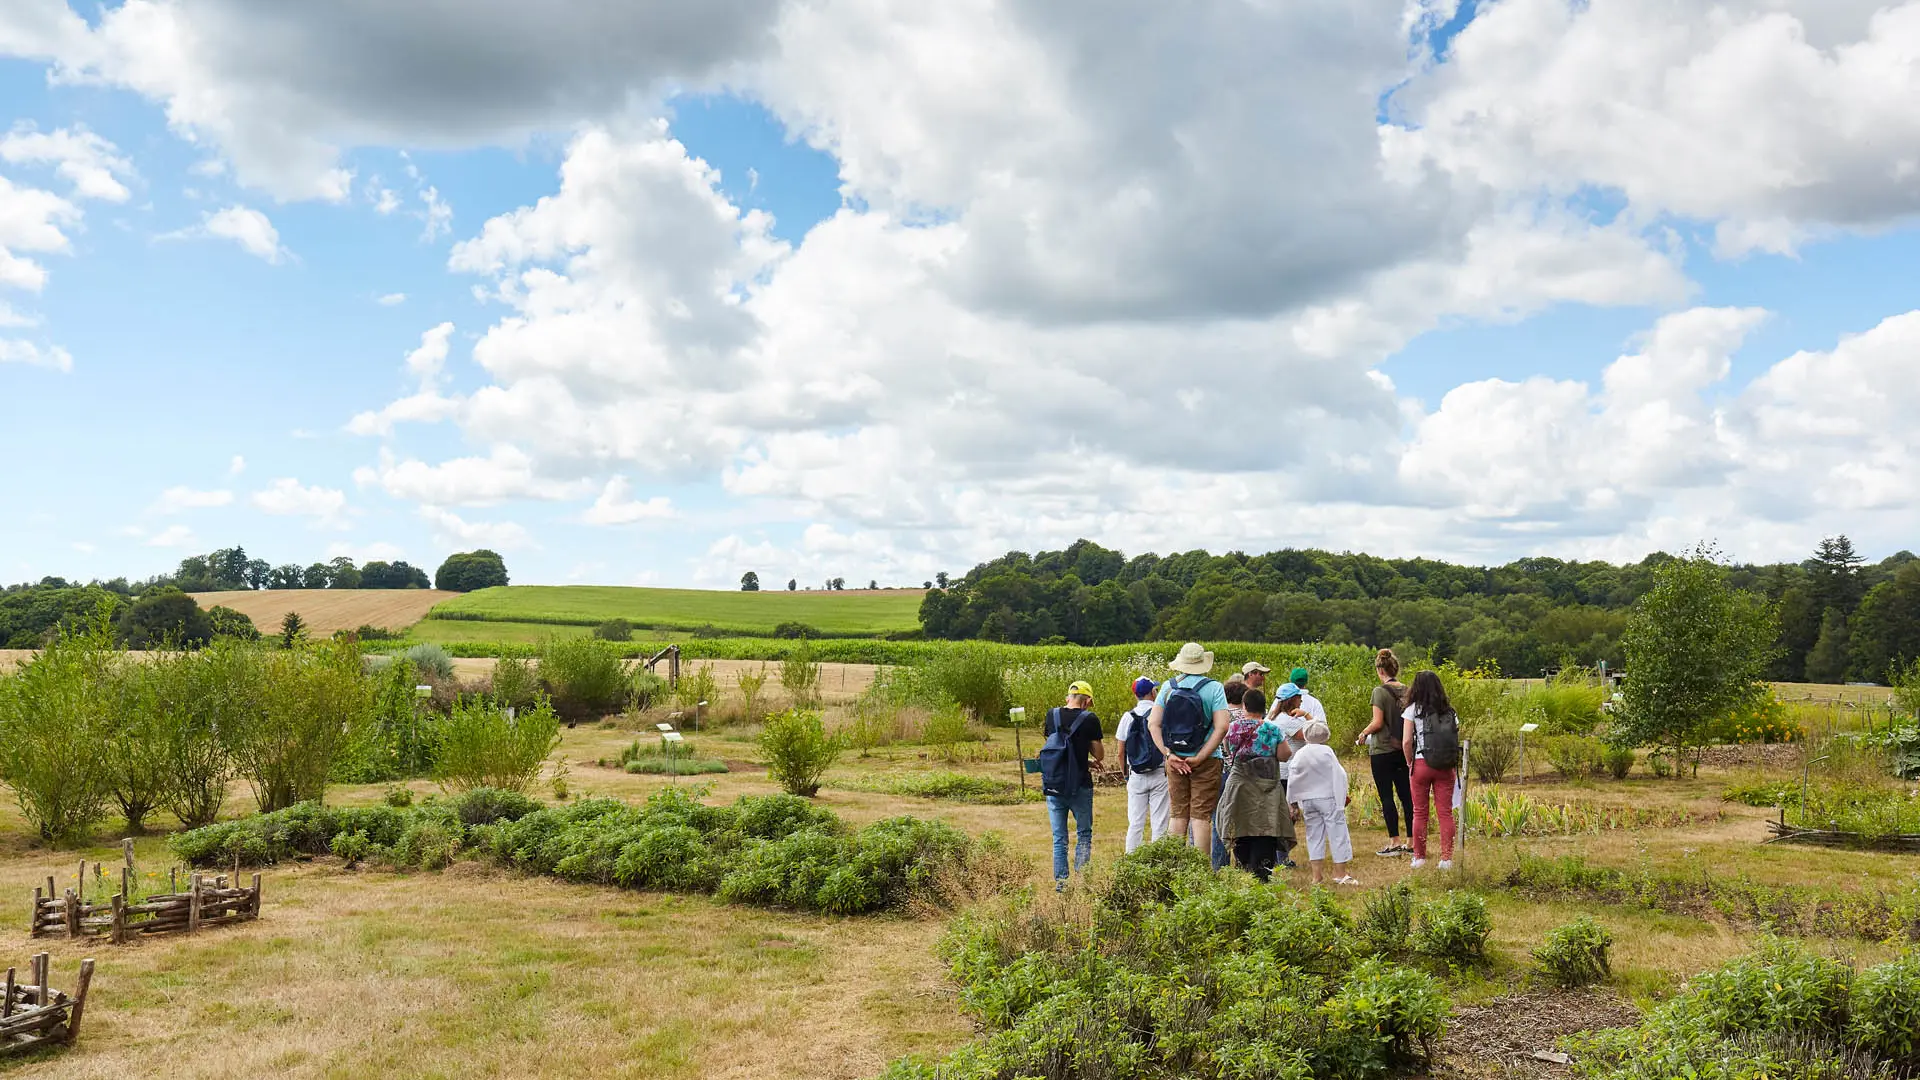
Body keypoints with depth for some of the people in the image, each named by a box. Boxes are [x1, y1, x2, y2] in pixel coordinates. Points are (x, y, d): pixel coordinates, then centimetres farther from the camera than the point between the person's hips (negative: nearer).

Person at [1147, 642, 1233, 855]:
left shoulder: (1168, 686, 2)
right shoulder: (1213, 688, -6)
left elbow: (1153, 724, -3)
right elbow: (1221, 727, -15)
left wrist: (1169, 754, -6)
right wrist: (1200, 758, -13)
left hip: (1175, 760, 3)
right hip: (1205, 761, -3)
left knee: (1179, 816, 11)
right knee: (1201, 817, 0)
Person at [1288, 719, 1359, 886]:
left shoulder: (1299, 755, 3)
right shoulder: (1326, 751, -8)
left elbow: (1292, 782, 5)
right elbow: (1339, 776, -8)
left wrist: (1294, 804, 12)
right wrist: (1343, 796, 3)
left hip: (1307, 800, 4)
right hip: (1328, 798, -4)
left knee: (1314, 836, 9)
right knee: (1337, 833, 4)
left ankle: (1317, 876, 7)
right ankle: (1340, 874, 7)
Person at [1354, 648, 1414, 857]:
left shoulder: (1380, 691, -13)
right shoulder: (1406, 691, 4)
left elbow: (1378, 723, -18)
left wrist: (1363, 733, 0)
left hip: (1383, 751, -6)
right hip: (1403, 751, 6)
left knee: (1386, 797, 1)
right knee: (1406, 796, 9)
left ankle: (1394, 842, 1)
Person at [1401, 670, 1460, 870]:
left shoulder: (1413, 710, -2)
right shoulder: (1449, 711, 7)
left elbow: (1406, 742, -8)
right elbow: (1456, 740, 4)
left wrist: (1410, 762, 7)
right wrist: (1452, 763, 14)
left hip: (1422, 764, -2)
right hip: (1445, 767, 2)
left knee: (1420, 813, 8)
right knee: (1445, 812, 5)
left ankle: (1419, 857, 13)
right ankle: (1446, 858, 4)